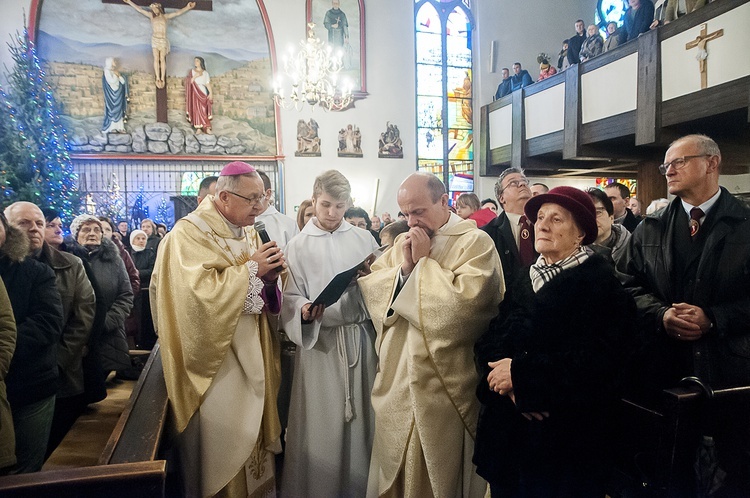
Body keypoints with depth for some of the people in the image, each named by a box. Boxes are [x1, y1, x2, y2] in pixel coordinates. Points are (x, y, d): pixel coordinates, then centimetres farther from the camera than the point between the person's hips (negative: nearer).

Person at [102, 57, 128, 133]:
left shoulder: (115, 72, 15)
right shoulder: (107, 71, -9)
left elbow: (123, 81, 10)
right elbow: (112, 81, -21)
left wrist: (119, 75, -3)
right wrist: (117, 75, -9)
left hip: (119, 94, 8)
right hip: (112, 94, -8)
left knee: (119, 110, 5)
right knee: (112, 109, -7)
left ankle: (119, 127, 7)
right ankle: (112, 128, -5)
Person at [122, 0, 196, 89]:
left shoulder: (165, 16, 13)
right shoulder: (151, 16, 15)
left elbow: (178, 13, 6)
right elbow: (139, 9, 15)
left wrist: (187, 7, -2)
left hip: (163, 40, 0)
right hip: (155, 40, 0)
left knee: (162, 59, -8)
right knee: (156, 59, -8)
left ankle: (162, 79, -12)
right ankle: (158, 79, -12)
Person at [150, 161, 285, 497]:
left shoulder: (247, 232, 10)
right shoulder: (189, 234, -13)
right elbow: (200, 293, -25)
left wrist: (270, 276, -9)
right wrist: (250, 269, -20)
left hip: (250, 354, 7)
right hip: (215, 357, -7)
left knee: (250, 429, 15)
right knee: (221, 441, 2)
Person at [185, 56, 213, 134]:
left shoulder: (205, 73, 8)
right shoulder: (191, 72, 9)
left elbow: (208, 84, 0)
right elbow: (189, 82, 0)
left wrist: (211, 93, -13)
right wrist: (195, 76, -13)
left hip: (203, 93, -1)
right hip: (194, 94, 1)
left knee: (204, 111, -7)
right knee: (196, 110, -4)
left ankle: (207, 128, -9)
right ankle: (198, 128, -3)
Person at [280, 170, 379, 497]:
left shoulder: (363, 239, 7)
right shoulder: (298, 246, 2)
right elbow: (291, 297, -2)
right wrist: (304, 310, -22)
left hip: (361, 337, 2)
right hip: (320, 341, -2)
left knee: (362, 415, 10)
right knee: (322, 420, 5)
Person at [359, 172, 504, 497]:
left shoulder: (475, 242, -9)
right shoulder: (402, 242, 11)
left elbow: (466, 300, -22)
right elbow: (370, 287, 4)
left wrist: (423, 262, -13)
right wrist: (403, 268, -11)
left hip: (446, 384, -5)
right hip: (397, 380, 6)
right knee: (395, 470, 17)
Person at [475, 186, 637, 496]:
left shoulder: (601, 282, -9)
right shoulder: (527, 278, 10)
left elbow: (599, 357, -21)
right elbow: (491, 338, 2)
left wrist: (522, 372, -20)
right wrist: (510, 385, -17)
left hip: (567, 435, -5)